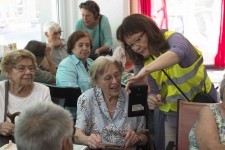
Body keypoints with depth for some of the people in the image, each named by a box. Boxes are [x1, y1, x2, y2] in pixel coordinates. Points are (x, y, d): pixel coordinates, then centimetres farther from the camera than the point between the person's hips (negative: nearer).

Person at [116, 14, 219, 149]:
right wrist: (153, 99, -24)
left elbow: (179, 52, -44)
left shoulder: (171, 38, -19)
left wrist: (145, 71, -55)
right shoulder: (147, 62, -1)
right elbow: (154, 91, 1)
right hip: (170, 113, 5)